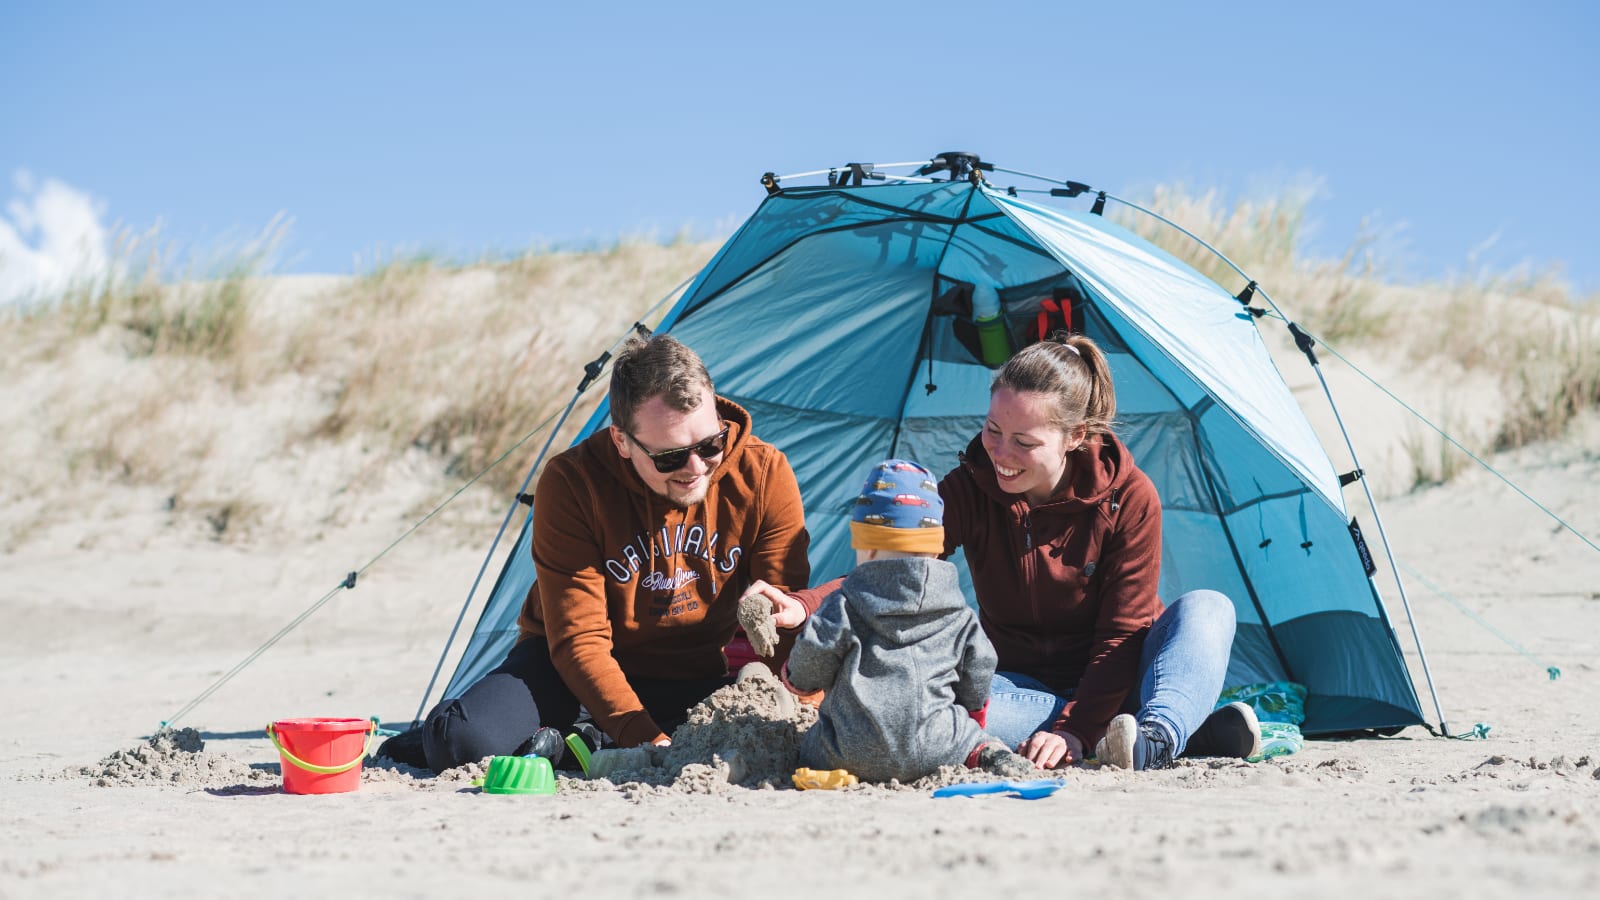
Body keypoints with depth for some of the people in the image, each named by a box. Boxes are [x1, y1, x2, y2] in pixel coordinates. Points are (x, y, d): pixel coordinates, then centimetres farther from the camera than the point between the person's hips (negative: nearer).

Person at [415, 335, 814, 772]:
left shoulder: (764, 474, -16)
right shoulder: (571, 484, -22)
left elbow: (789, 600, -8)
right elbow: (580, 641, -21)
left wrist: (793, 616, -35)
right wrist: (645, 740, -34)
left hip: (703, 677, 3)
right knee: (465, 742, -29)